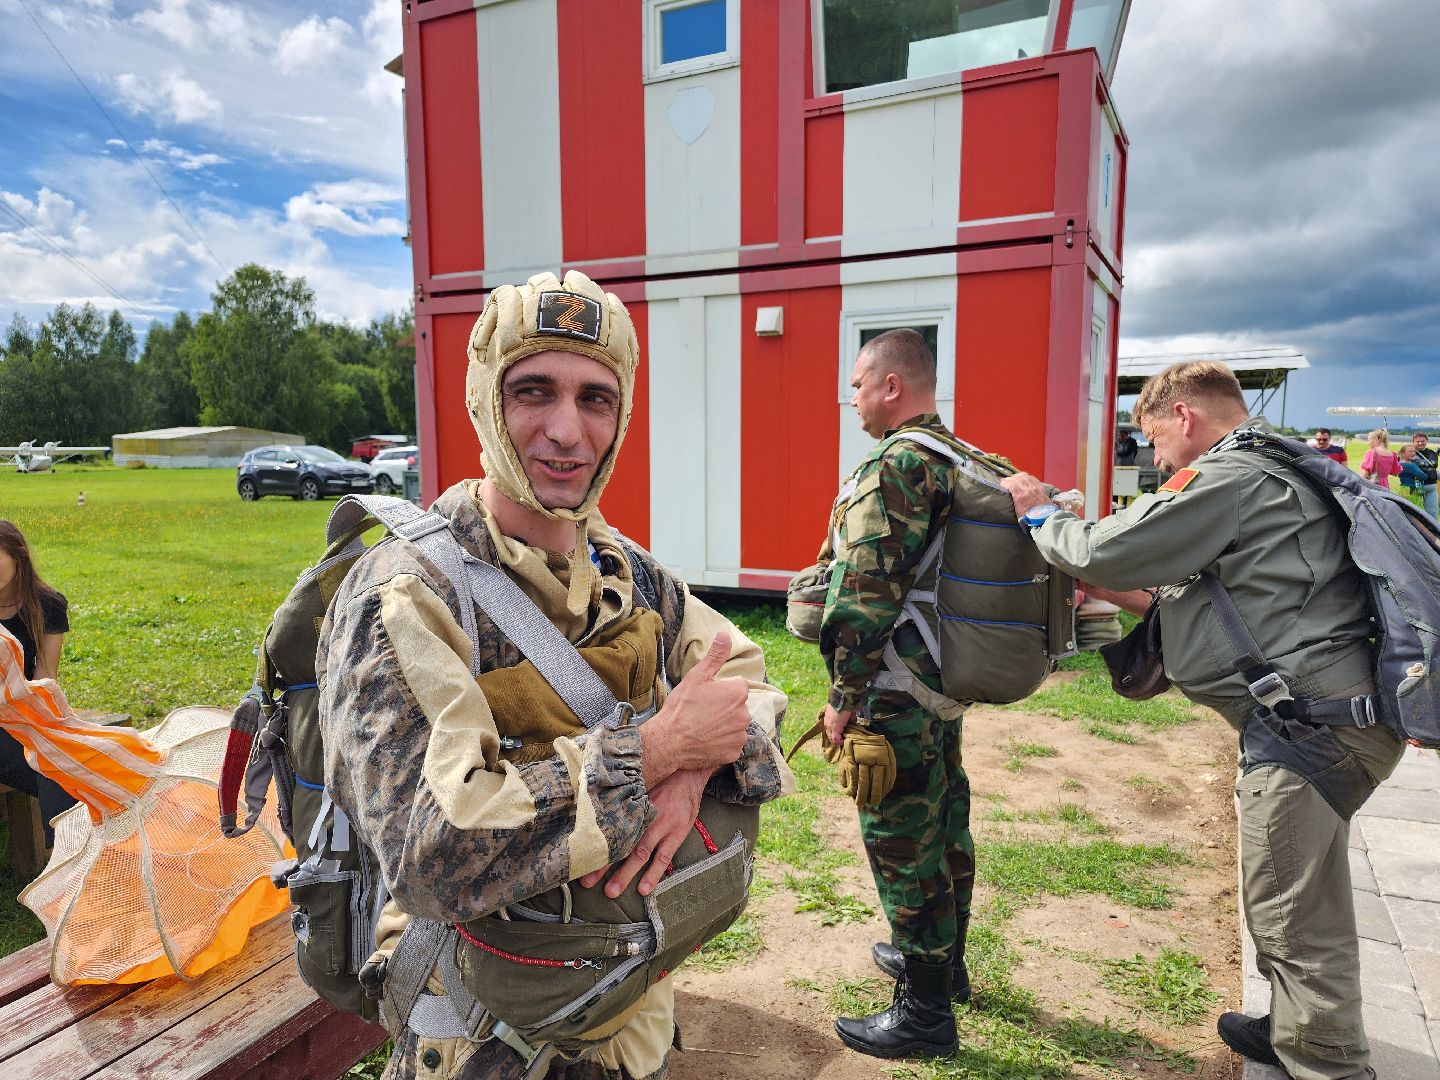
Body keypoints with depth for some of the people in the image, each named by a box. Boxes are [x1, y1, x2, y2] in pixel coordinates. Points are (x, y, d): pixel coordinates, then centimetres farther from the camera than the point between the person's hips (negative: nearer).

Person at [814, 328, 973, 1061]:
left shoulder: (894, 465, -19)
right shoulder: (961, 459, 11)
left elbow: (865, 594, -25)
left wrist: (843, 695, -18)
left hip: (900, 692, -10)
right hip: (949, 679, 10)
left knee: (902, 841, 3)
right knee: (945, 823, 22)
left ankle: (925, 1012, 18)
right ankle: (944, 960, 41)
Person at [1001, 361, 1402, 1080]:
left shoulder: (1227, 476, -13)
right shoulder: (1272, 470, 19)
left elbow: (1103, 550, -17)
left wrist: (1036, 516, 2)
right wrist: (1144, 600, 15)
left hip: (1313, 720, -11)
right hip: (1334, 711, 11)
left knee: (1292, 918, 2)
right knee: (1307, 904, 24)